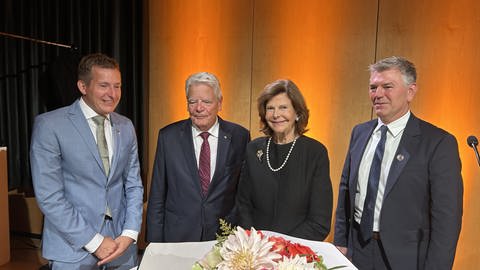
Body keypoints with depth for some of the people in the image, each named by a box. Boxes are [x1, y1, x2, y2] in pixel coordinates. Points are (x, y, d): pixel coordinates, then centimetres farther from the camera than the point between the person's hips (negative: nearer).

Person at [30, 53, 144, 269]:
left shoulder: (126, 127, 5)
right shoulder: (49, 125, -10)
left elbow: (133, 184, 7)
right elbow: (48, 196, -13)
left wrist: (129, 234, -5)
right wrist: (94, 241, -13)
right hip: (73, 249, -4)